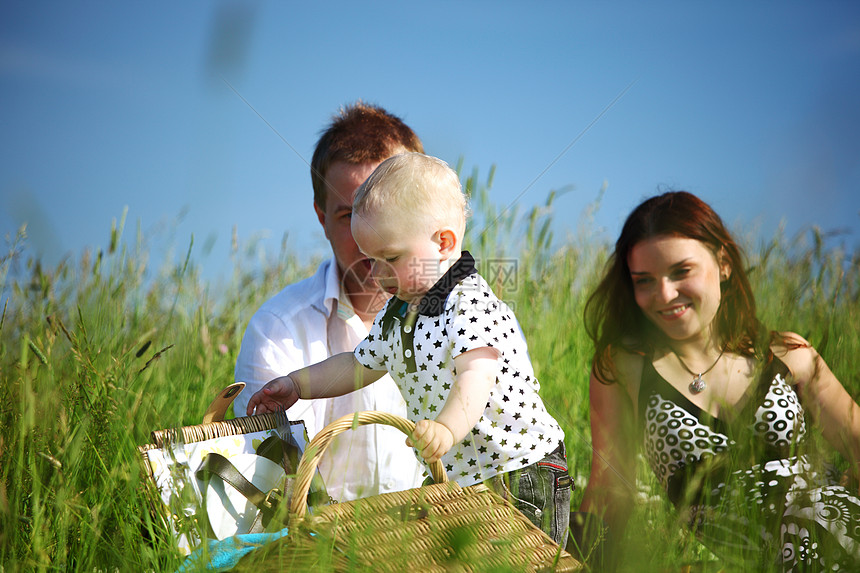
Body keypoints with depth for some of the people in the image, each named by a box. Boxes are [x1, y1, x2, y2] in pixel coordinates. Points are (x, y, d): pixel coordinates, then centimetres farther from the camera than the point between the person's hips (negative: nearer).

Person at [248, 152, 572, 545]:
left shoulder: (473, 305, -19)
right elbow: (358, 366, 23)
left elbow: (474, 380, -34)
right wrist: (295, 385, 17)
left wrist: (447, 428, -52)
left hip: (521, 473, -7)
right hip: (457, 481, 7)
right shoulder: (395, 315, 8)